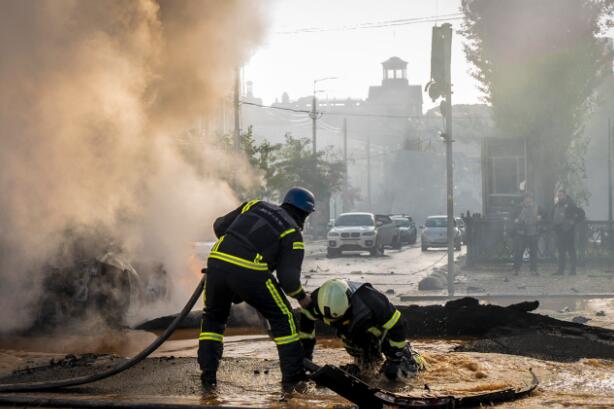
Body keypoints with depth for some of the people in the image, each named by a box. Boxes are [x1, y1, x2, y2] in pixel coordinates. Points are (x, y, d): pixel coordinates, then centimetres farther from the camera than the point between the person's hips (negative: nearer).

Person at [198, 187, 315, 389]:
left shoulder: (255, 205, 22)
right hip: (250, 272, -4)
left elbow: (219, 226, 23)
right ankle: (293, 375, 16)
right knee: (282, 317, 16)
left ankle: (208, 373, 18)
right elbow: (288, 278, 1)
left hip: (217, 262, 4)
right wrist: (301, 296, 19)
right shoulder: (293, 234, 10)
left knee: (213, 317, 26)